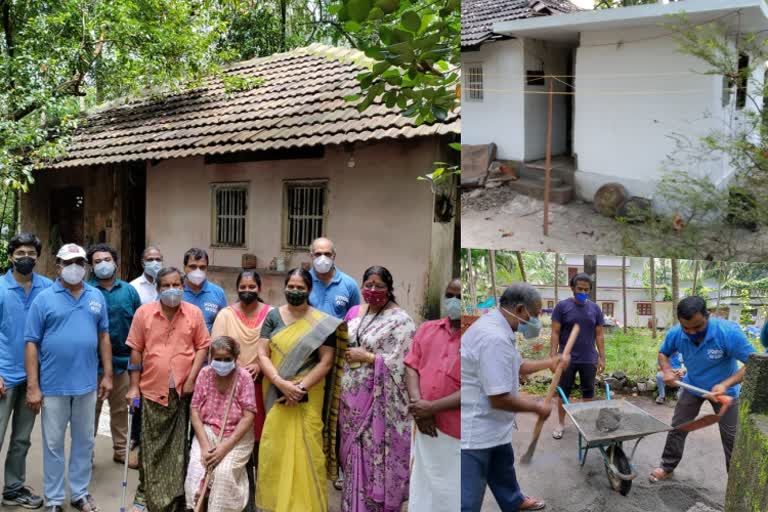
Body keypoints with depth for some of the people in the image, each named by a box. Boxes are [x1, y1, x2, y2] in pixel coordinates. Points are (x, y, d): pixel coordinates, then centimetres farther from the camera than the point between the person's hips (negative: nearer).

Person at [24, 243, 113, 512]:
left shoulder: (97, 297, 5)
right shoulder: (44, 298, -5)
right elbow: (32, 343, -7)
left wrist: (108, 375, 5)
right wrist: (32, 386, -10)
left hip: (87, 384, 3)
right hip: (53, 386, -3)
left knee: (84, 441, 13)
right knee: (53, 443, 9)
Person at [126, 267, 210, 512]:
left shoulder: (194, 313, 0)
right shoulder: (143, 313, -2)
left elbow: (202, 346, 5)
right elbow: (136, 351, 1)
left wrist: (192, 378, -5)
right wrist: (134, 387, 0)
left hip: (183, 391, 1)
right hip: (152, 391, 0)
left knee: (178, 448, 8)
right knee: (151, 448, 9)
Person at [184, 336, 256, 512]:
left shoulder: (244, 377, -12)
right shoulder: (205, 374, -3)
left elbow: (248, 417, -13)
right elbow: (195, 411, -2)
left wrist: (225, 447, -20)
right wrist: (205, 445, -14)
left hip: (237, 435, -2)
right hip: (207, 431, 2)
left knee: (224, 470, -25)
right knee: (196, 467, -22)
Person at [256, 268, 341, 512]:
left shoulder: (321, 323, 0)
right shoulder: (273, 316, 4)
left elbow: (326, 362, -4)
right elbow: (262, 355, -1)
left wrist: (301, 387, -14)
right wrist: (281, 383, -15)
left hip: (307, 398, -1)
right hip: (275, 395, 2)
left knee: (305, 450, -1)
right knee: (274, 450, 3)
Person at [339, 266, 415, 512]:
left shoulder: (400, 320, -11)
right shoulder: (355, 313, 10)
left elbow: (401, 363, -17)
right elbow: (343, 347, 21)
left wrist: (366, 357, -17)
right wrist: (348, 356, 0)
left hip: (379, 402, -6)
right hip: (352, 397, 6)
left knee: (375, 456, -1)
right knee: (354, 454, 14)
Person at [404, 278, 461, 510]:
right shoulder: (427, 329, 9)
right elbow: (411, 367, 6)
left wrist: (432, 407, -16)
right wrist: (418, 406, -11)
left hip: (456, 432, -4)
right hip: (425, 425, 4)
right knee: (423, 491, 16)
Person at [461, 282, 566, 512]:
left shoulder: (498, 328, 6)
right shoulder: (494, 338, -30)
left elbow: (517, 366, 25)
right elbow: (499, 399, -28)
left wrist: (549, 363, 18)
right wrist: (537, 407, -13)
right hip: (474, 431, -11)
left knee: (503, 466, 33)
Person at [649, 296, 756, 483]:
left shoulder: (729, 332, -37)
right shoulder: (675, 334, -25)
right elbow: (663, 353, -2)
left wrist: (725, 384, -42)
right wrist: (667, 371, -24)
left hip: (725, 389, -3)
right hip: (693, 386, 3)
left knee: (731, 436, 4)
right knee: (677, 427, 9)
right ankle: (667, 467, 27)